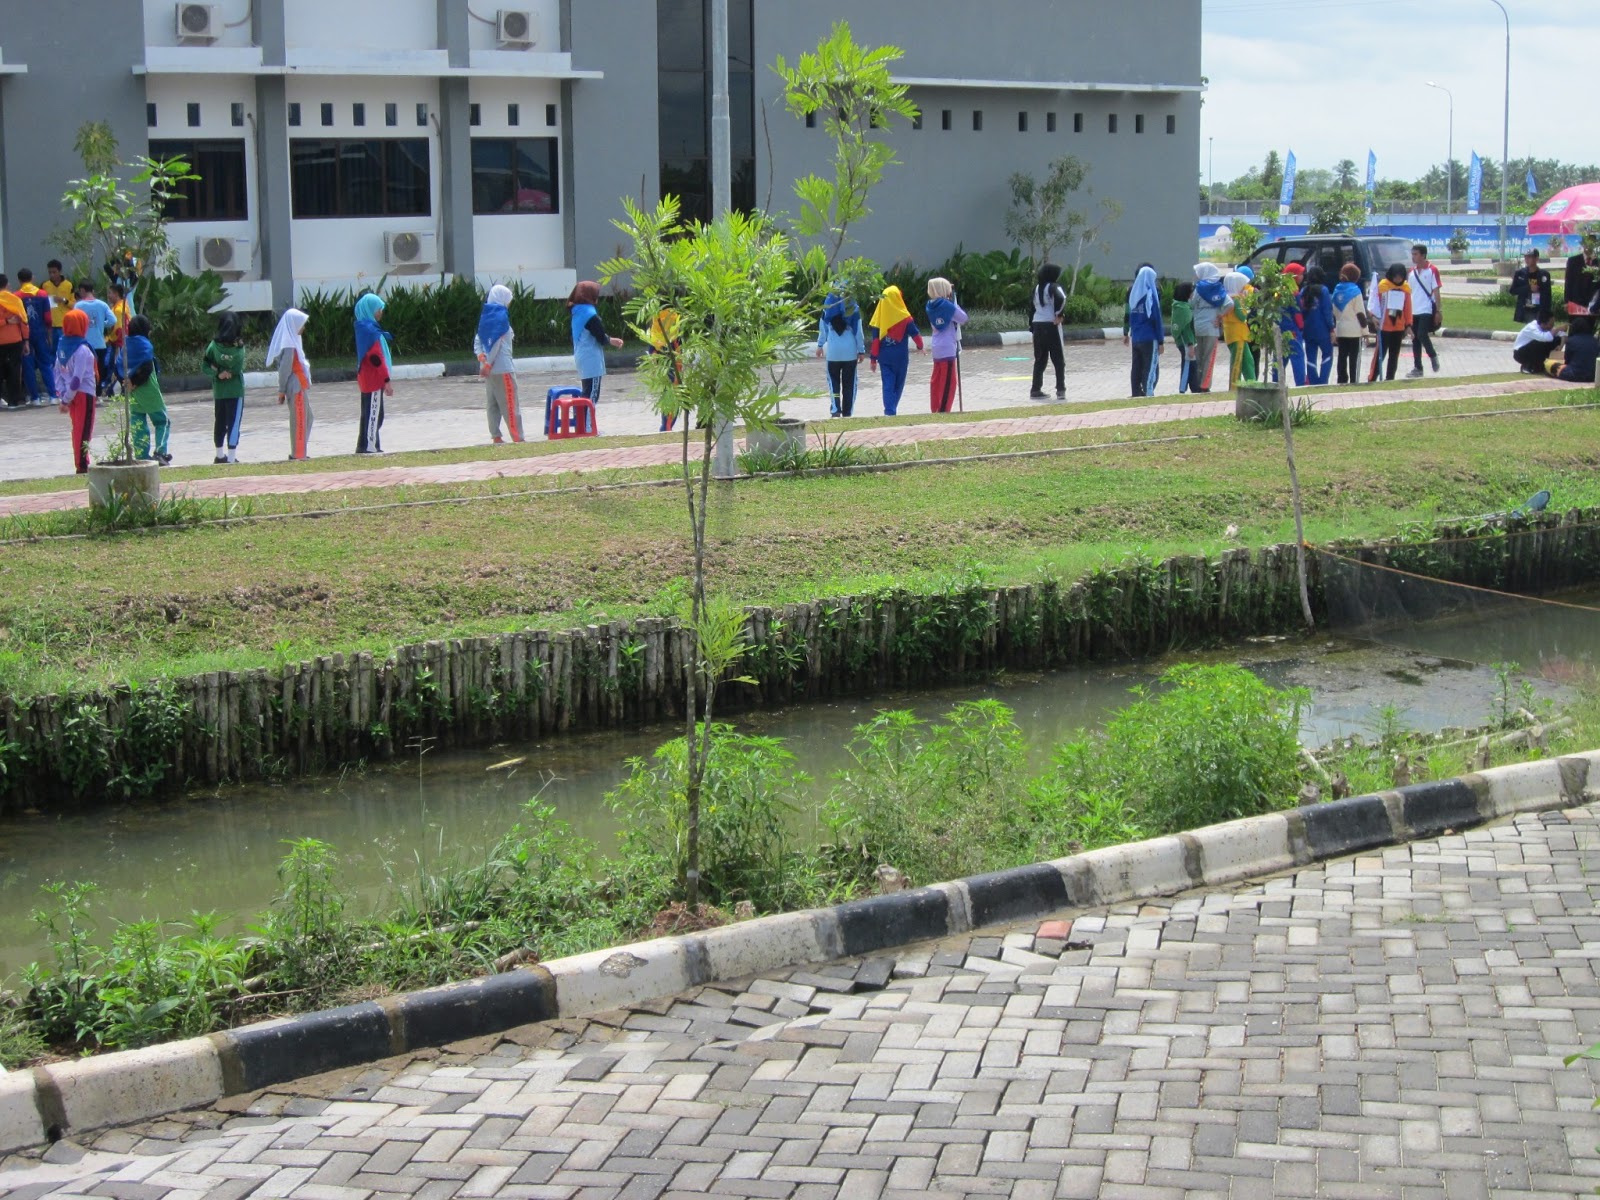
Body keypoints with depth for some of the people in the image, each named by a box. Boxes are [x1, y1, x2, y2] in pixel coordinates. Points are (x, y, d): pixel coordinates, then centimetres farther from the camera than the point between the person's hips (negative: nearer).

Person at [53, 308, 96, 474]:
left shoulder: (61, 346, 5)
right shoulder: (82, 350, -18)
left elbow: (58, 372, 5)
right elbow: (77, 378, -21)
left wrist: (62, 395, 3)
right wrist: (67, 398, -14)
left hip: (71, 395, 7)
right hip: (84, 394, -7)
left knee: (77, 428, 17)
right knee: (83, 431, -1)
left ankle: (80, 463, 25)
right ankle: (82, 466, 1)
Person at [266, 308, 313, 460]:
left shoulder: (293, 340, 13)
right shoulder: (289, 344, -16)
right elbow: (284, 368, -18)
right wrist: (282, 390, -17)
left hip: (301, 386, 10)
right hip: (296, 387, -10)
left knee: (306, 418, 15)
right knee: (299, 420, -5)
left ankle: (300, 452, 21)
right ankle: (298, 455, -1)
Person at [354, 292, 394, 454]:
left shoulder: (364, 328, 14)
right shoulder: (370, 330, -16)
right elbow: (376, 357, -20)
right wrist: (387, 380, -19)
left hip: (367, 378, 10)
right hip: (374, 379, -10)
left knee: (372, 414, 13)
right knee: (373, 413, -7)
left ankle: (366, 446, 16)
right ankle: (369, 446, -6)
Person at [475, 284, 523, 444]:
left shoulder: (486, 316, 13)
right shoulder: (501, 315, -12)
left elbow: (477, 340, 9)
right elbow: (496, 342, -19)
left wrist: (481, 357, -5)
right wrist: (488, 364, -17)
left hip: (489, 369, 8)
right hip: (502, 368, -8)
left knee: (492, 404, 9)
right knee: (510, 404, -6)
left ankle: (496, 437, 10)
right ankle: (518, 439, -7)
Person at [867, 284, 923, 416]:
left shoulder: (879, 317, -2)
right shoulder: (903, 316, -6)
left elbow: (875, 339, -1)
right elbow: (915, 333, 0)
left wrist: (873, 359, 5)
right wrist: (920, 346, 20)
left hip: (884, 356, 1)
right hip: (900, 356, -1)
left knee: (888, 384, 1)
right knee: (898, 384, 14)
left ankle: (889, 411, -10)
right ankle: (892, 408, 17)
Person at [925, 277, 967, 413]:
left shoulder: (931, 306, 6)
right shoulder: (947, 305, -15)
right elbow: (963, 318, -8)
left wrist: (951, 300, 6)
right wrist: (955, 303, 2)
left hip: (936, 348, 8)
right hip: (947, 349, -8)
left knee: (937, 381, 12)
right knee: (949, 382, -5)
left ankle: (935, 410, 17)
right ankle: (943, 411, -7)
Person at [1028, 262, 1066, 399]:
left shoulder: (1036, 288, 12)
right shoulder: (1053, 287, -8)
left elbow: (1032, 306, 13)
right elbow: (1061, 298, -28)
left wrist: (1031, 326, 15)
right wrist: (1059, 314, -16)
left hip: (1037, 326, 6)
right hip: (1051, 326, -6)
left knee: (1039, 360, 13)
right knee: (1059, 360, 2)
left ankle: (1036, 390, 10)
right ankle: (1061, 390, -3)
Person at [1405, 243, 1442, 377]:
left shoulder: (1432, 270, -4)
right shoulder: (1411, 272, 12)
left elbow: (1436, 292, -6)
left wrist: (1439, 311, -10)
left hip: (1427, 310, -6)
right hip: (1413, 311, 6)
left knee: (1422, 335, -18)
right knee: (1415, 339, 5)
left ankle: (1433, 356, 6)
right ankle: (1417, 368, 11)